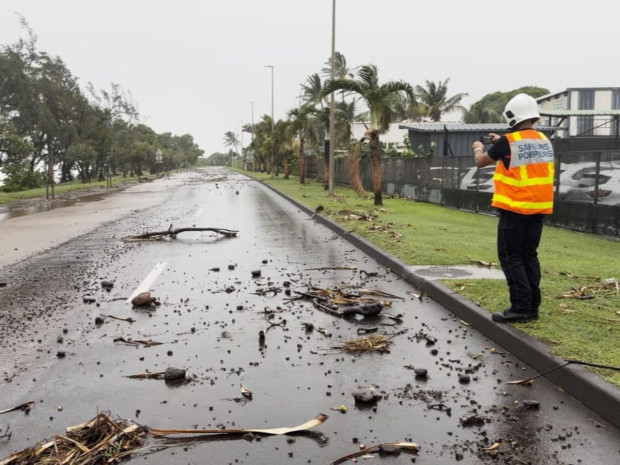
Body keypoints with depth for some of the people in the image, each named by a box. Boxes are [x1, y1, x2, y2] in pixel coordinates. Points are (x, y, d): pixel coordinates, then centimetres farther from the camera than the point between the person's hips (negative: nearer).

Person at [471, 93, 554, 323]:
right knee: (529, 255, 13)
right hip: (538, 209, 6)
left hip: (514, 208, -6)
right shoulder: (545, 141, 7)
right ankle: (532, 307, 15)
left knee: (511, 256, -1)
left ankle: (521, 307, -5)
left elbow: (481, 162, 3)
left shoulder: (508, 142, -11)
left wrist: (478, 148, 24)